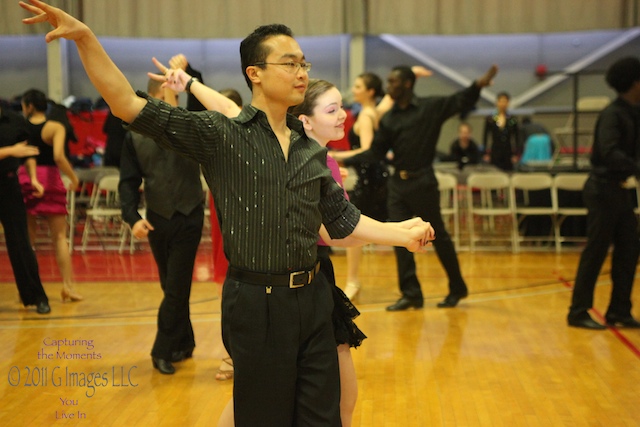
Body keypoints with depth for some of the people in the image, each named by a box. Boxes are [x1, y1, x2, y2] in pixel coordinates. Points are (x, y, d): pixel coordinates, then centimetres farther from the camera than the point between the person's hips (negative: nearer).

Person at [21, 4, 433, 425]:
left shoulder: (311, 150, 10)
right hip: (257, 303, -5)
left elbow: (344, 220, 14)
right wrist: (85, 37, -21)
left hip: (312, 298, 5)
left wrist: (401, 233, 3)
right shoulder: (221, 136, -7)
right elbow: (127, 104, -13)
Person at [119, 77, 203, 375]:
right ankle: (184, 343, 28)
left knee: (177, 288, -3)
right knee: (171, 287, 13)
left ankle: (163, 350, 7)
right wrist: (132, 216, -14)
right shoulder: (135, 136, 1)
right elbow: (128, 181, -1)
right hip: (157, 219, 2)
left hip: (189, 217, -2)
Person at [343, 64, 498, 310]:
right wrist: (345, 161, 0)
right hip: (397, 182, 5)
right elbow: (376, 152, 9)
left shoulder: (431, 107, -2)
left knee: (438, 236, 5)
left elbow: (461, 102, -7)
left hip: (422, 181, -4)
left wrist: (478, 86, -26)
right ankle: (411, 293, 8)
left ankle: (457, 288, 21)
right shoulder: (388, 119, 9)